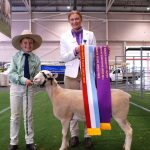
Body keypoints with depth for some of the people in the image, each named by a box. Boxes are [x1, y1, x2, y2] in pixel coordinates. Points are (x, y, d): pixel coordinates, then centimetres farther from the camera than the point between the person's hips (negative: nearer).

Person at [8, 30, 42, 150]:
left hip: (29, 88, 1)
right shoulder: (16, 57, -4)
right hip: (16, 87, 0)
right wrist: (23, 79, -22)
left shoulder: (36, 59, -3)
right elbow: (11, 74, -9)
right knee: (15, 115, 7)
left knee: (28, 115, 10)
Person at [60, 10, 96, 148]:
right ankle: (74, 135, 15)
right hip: (71, 74, 0)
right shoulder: (65, 37, 8)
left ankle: (88, 135, 10)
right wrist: (75, 51, -15)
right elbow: (63, 57, 2)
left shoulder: (90, 35, 9)